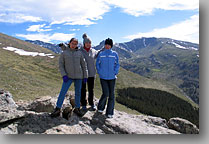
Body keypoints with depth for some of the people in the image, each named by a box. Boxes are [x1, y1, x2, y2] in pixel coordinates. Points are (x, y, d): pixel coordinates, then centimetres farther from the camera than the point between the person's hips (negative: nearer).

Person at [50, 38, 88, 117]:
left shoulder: (79, 53, 3)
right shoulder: (64, 53, 0)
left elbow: (84, 64, 6)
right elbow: (61, 65, 0)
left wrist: (85, 76, 2)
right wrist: (64, 75, -12)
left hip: (78, 76, 2)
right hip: (69, 76, -1)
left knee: (78, 92, 9)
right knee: (63, 92, -7)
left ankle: (77, 108, 24)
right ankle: (57, 109, 5)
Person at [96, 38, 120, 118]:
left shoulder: (114, 54, 4)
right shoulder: (101, 54, 6)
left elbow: (117, 65, 6)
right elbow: (97, 64, 11)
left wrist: (115, 73, -5)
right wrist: (99, 72, 0)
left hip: (112, 78, 1)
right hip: (103, 77, -1)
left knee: (111, 94, 3)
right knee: (105, 93, -9)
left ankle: (110, 112, 15)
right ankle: (100, 107, 19)